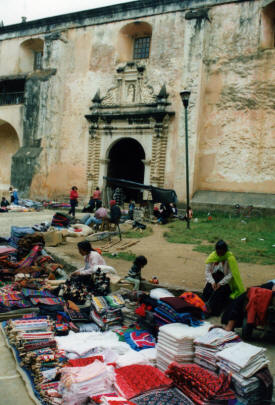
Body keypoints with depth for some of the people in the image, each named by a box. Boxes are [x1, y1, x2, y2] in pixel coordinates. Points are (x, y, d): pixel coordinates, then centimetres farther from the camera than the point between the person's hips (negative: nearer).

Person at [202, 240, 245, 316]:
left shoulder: (230, 259, -11)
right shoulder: (212, 257, -1)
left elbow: (230, 274, -15)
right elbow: (207, 271, -2)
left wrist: (220, 283, -24)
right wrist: (212, 282, -17)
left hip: (225, 281, -5)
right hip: (214, 278, 5)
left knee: (220, 291, -34)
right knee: (207, 290, -26)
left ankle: (210, 307, -45)